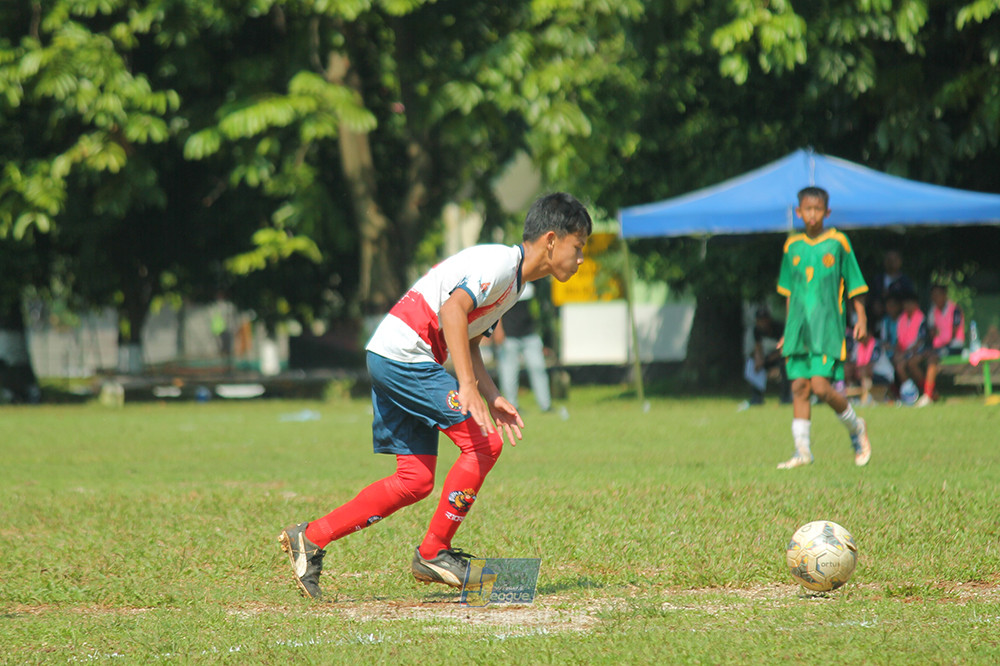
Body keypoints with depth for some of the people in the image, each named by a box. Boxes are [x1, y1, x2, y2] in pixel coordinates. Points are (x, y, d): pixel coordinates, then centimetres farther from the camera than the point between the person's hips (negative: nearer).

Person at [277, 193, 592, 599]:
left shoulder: (513, 281, 19)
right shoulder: (501, 264, -13)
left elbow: (468, 344, 22)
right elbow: (453, 310, -28)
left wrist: (493, 399, 9)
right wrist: (467, 387, -35)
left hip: (390, 363, 10)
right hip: (403, 355, -10)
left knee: (416, 480, 7)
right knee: (483, 444, -11)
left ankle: (311, 538, 11)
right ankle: (433, 554, -2)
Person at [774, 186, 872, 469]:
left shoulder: (837, 242, 0)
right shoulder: (793, 246, 10)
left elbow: (854, 285, 6)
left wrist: (861, 318, -1)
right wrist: (788, 330, 18)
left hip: (827, 326, -4)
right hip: (799, 326, 4)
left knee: (820, 386, -13)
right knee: (799, 387, -2)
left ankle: (856, 427, 11)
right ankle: (802, 450, 0)